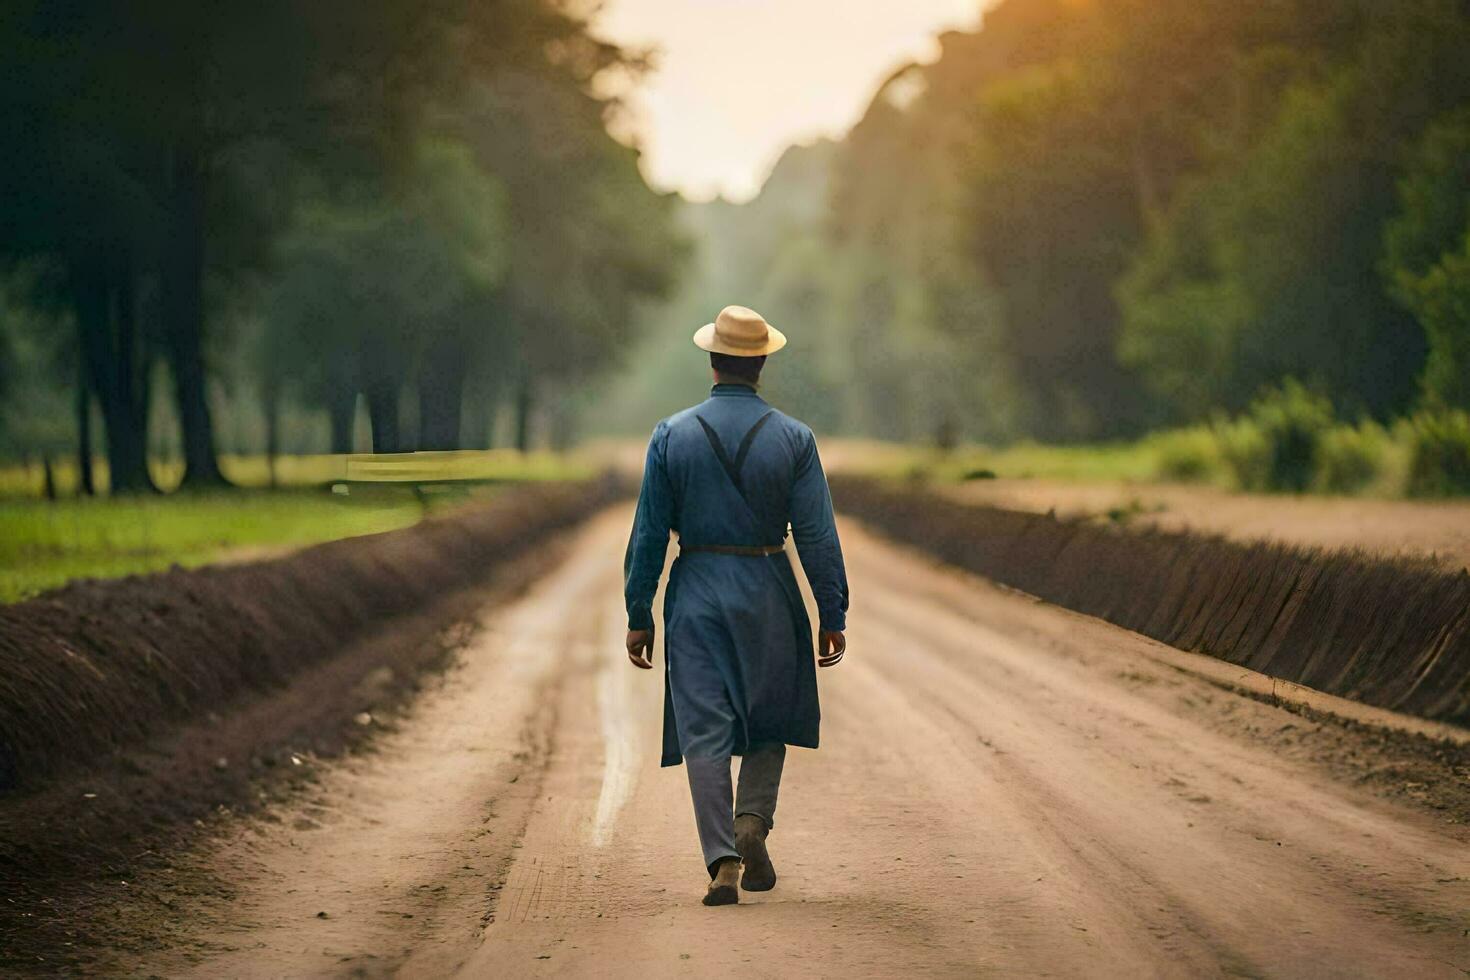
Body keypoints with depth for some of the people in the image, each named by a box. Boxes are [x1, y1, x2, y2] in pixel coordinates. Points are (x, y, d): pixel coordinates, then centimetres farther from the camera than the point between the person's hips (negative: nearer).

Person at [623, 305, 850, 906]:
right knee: (769, 723, 17)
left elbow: (648, 534, -2)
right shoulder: (792, 438, -4)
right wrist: (832, 615, 1)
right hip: (768, 596, 0)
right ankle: (753, 822, -5)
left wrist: (639, 615, 5)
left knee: (704, 732, 2)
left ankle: (722, 862, -9)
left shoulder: (672, 435, -3)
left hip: (696, 594, 0)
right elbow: (817, 535, -6)